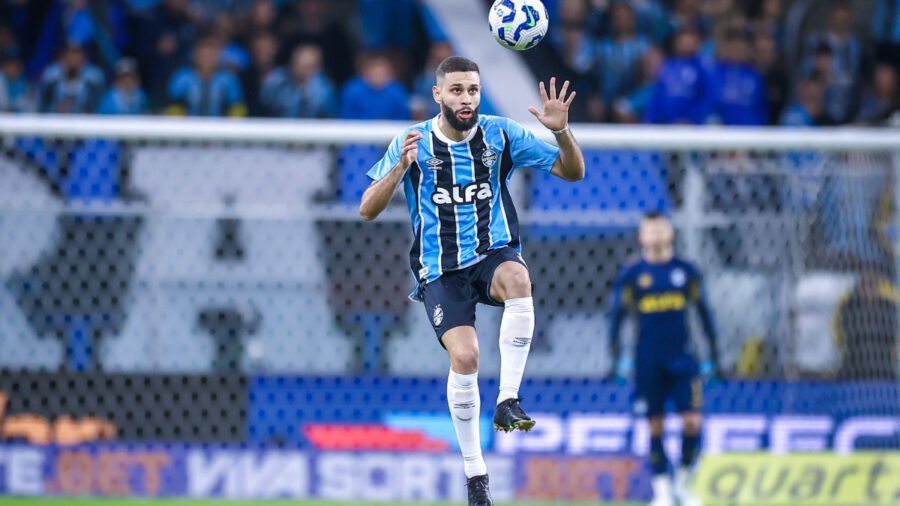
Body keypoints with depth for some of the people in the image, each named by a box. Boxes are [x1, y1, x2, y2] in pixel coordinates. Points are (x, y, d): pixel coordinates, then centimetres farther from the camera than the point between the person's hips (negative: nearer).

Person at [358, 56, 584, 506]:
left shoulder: (501, 134, 0)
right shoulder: (413, 143, -3)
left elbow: (573, 172, 3)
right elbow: (367, 211, -6)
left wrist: (561, 131, -17)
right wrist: (400, 168, -23)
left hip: (494, 254, 1)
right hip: (440, 270, -1)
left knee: (517, 278, -36)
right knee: (464, 356, -21)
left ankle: (508, 401, -34)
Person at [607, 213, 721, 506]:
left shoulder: (686, 271, 6)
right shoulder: (631, 275, 2)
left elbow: (703, 311, 12)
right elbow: (617, 314, 6)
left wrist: (714, 354, 10)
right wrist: (616, 358, -1)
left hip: (681, 358, 1)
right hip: (648, 361, -1)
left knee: (692, 421, -8)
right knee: (655, 426, 1)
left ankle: (684, 482, 12)